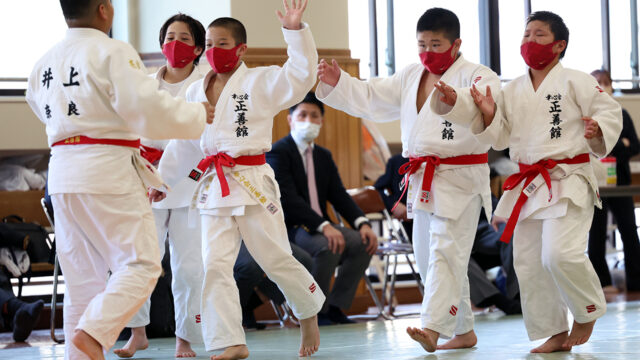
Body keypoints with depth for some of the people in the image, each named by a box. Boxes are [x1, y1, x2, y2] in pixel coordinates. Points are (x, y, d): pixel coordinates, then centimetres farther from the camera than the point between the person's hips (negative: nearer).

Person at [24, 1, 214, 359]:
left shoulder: (45, 62, 12)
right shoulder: (113, 53, -10)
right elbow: (147, 107, -17)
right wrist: (199, 115, -2)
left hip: (62, 171, 7)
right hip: (107, 169, -7)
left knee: (83, 276, 13)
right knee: (142, 262, -2)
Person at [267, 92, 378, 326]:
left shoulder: (324, 156, 17)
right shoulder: (278, 152, -8)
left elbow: (339, 195, 9)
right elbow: (289, 199, -20)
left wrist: (362, 223, -10)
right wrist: (324, 226, -31)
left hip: (320, 226, 8)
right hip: (288, 229, -8)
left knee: (363, 243, -15)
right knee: (328, 246, -33)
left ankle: (335, 308, -10)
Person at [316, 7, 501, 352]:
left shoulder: (476, 76, -10)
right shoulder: (411, 77, 14)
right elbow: (368, 98, 14)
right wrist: (336, 82, -4)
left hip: (460, 180, -8)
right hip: (423, 181, 8)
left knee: (445, 252, -18)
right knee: (426, 256, 12)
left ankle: (432, 329, -28)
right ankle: (463, 330, 24)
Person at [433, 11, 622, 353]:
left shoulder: (575, 82, -4)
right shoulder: (511, 91, 12)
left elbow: (611, 112, -4)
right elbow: (499, 138, 14)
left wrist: (599, 129, -24)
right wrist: (488, 116, -4)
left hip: (568, 181, -7)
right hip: (529, 186, 7)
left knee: (560, 253, -22)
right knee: (529, 263, 6)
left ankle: (587, 312, 5)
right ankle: (554, 333, 20)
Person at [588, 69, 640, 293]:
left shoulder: (622, 115, 10)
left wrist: (611, 148, -14)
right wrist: (621, 145, -11)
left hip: (619, 180, 3)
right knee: (597, 233, 3)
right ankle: (601, 282, 10)